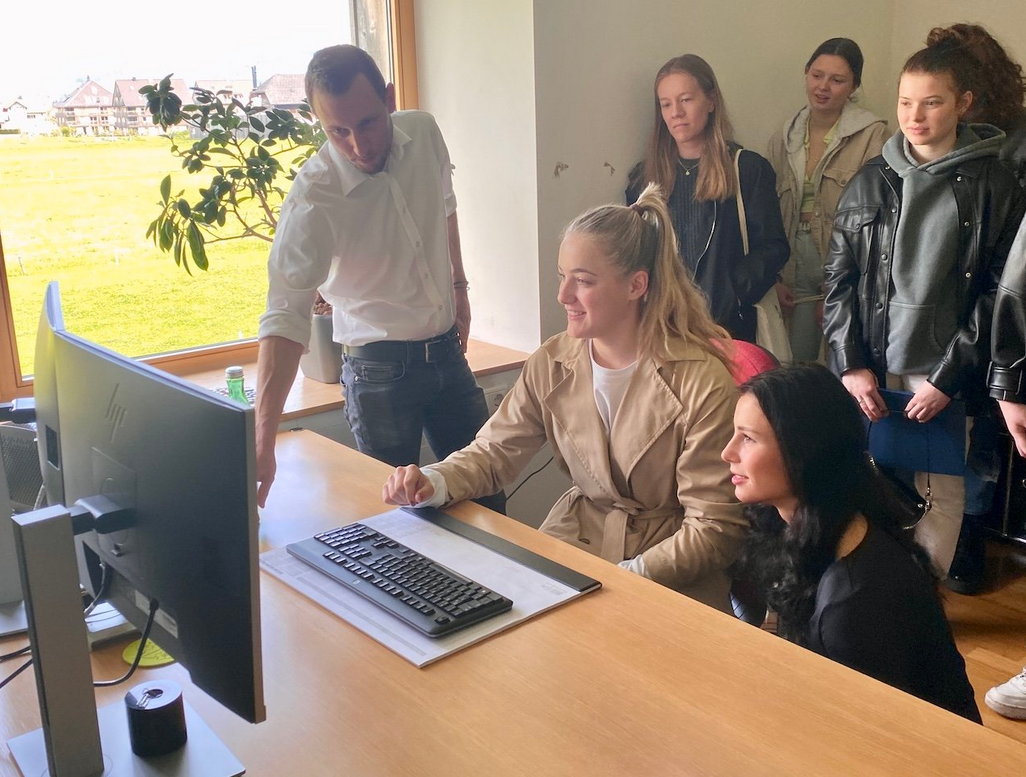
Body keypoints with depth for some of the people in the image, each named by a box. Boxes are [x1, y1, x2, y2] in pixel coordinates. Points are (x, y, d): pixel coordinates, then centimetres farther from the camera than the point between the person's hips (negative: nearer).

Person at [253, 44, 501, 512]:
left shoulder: (424, 133, -7)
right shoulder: (313, 201, -24)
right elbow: (286, 318, -31)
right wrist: (262, 444, -39)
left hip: (447, 351, 5)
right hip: (380, 368, -5)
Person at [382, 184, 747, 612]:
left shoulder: (703, 382, -17)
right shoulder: (551, 364, -1)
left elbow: (714, 528, -15)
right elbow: (494, 452, 5)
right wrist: (434, 483, -16)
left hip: (675, 577, -4)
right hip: (575, 539, 5)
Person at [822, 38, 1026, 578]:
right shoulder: (870, 182, 7)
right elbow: (839, 278, 7)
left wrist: (949, 378, -10)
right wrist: (851, 363, -3)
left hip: (942, 373, -2)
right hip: (870, 370, 2)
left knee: (941, 493, 4)